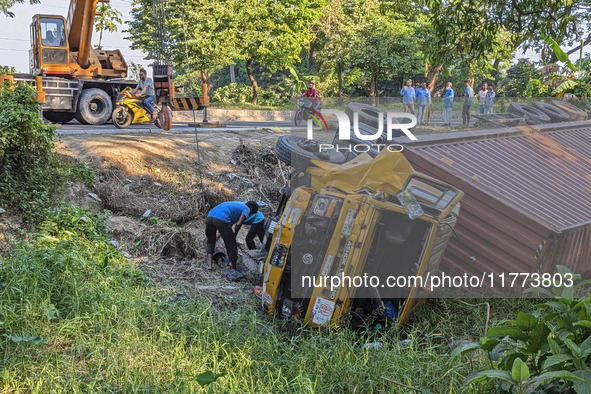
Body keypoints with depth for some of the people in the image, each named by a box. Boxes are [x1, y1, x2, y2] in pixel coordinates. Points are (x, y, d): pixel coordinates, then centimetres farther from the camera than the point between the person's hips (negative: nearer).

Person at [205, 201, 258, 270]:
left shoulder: (237, 205, 35)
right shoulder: (246, 209, 12)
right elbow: (238, 224, -2)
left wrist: (219, 235, 42)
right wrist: (234, 235, 14)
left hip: (209, 217, 8)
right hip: (221, 219, -7)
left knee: (211, 242, 28)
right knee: (231, 245, 8)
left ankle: (209, 264, 18)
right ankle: (233, 269, 17)